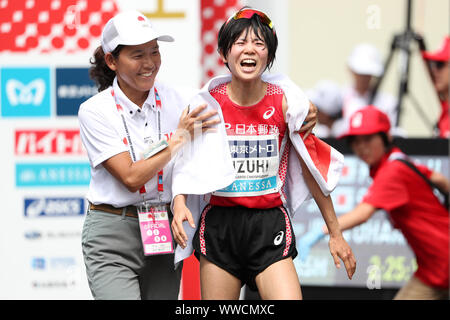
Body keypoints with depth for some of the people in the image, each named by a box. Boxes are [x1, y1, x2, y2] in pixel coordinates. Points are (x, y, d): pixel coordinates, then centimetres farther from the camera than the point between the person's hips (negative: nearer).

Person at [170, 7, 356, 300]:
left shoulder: (284, 101, -3)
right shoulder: (208, 102, -2)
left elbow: (313, 168, 5)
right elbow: (187, 162, 8)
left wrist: (336, 233, 8)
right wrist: (179, 202, -13)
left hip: (270, 225, -1)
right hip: (219, 225, 1)